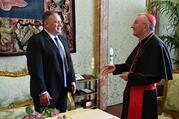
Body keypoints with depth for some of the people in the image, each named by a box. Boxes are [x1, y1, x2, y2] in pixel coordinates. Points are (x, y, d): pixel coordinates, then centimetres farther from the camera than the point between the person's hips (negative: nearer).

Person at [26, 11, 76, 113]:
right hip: (47, 91, -7)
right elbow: (36, 69, -19)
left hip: (62, 89, 7)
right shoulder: (36, 40, -13)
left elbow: (69, 61, 17)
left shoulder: (62, 39, 13)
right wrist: (42, 92, -21)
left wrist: (72, 80, 10)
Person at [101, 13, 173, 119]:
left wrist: (130, 77, -18)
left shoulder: (156, 45, -22)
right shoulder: (142, 43, 9)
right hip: (134, 90, 9)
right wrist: (116, 68, 5)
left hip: (145, 95, -9)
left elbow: (154, 75, -26)